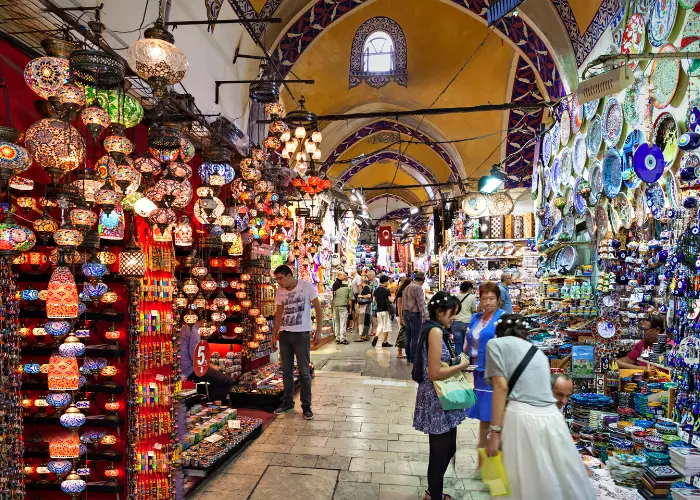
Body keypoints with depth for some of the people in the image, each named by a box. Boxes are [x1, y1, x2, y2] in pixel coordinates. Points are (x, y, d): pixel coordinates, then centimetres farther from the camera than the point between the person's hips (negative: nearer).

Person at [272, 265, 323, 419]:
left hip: (302, 334, -4)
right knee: (286, 371, 11)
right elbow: (279, 313, 13)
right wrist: (274, 334, 10)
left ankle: (306, 406, 12)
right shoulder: (279, 291, 4)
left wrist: (319, 330, -11)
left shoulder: (307, 287, -9)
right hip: (284, 334, 4)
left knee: (304, 372, 1)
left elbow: (318, 309, -6)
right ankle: (288, 402, 24)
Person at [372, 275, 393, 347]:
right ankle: (385, 342, 9)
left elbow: (374, 300, 10)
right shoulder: (386, 290, -12)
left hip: (378, 310, 5)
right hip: (385, 310, -5)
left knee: (380, 325, 16)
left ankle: (376, 336, -7)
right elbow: (390, 300, -15)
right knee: (386, 326, 5)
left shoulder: (376, 290, 6)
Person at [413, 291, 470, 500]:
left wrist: (454, 360, 7)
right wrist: (461, 365, -13)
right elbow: (434, 373, -24)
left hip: (439, 397, 10)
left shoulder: (431, 328, 9)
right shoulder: (435, 331, -21)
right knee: (442, 450, 5)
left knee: (446, 448, 22)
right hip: (437, 399, -10)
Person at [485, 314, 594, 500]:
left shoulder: (497, 343, 6)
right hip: (552, 419, 6)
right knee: (561, 485, 15)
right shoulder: (537, 351, 25)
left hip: (521, 418, -6)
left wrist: (495, 431, -8)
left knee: (522, 485, 6)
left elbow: (501, 387, -6)